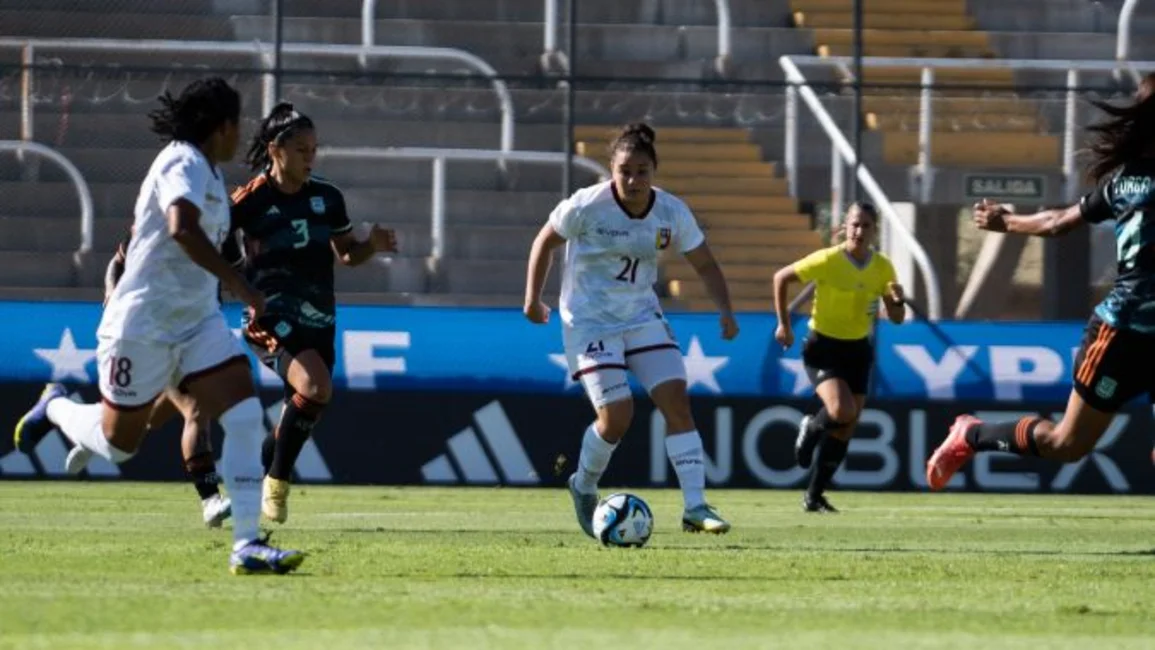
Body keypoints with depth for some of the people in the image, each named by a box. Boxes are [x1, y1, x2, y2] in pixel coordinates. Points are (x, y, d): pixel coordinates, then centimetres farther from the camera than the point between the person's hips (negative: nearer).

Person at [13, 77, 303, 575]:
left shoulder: (205, 169, 11)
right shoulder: (184, 164, -18)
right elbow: (182, 227, -37)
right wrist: (238, 284, -35)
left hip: (198, 321, 9)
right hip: (144, 324, -9)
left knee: (245, 417, -10)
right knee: (117, 443, 7)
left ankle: (247, 544, -11)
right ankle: (56, 408, 39)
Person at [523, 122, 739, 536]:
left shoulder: (672, 213, -6)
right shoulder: (587, 206, -16)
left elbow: (704, 265, 3)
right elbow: (546, 241, -1)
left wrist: (725, 311, -10)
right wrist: (533, 298, -2)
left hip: (642, 316, 4)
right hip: (590, 321, -4)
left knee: (677, 400, -10)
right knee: (617, 416, -14)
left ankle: (695, 508, -8)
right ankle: (584, 487, 16)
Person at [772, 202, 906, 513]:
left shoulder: (883, 268, -3)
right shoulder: (827, 260, -17)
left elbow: (896, 318, 4)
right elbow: (781, 278, -7)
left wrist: (897, 300, -19)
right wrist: (783, 324, -7)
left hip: (858, 350, 5)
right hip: (823, 348, -5)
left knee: (845, 430, 4)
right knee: (842, 411, -27)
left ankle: (814, 497, 18)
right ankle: (812, 429, 10)